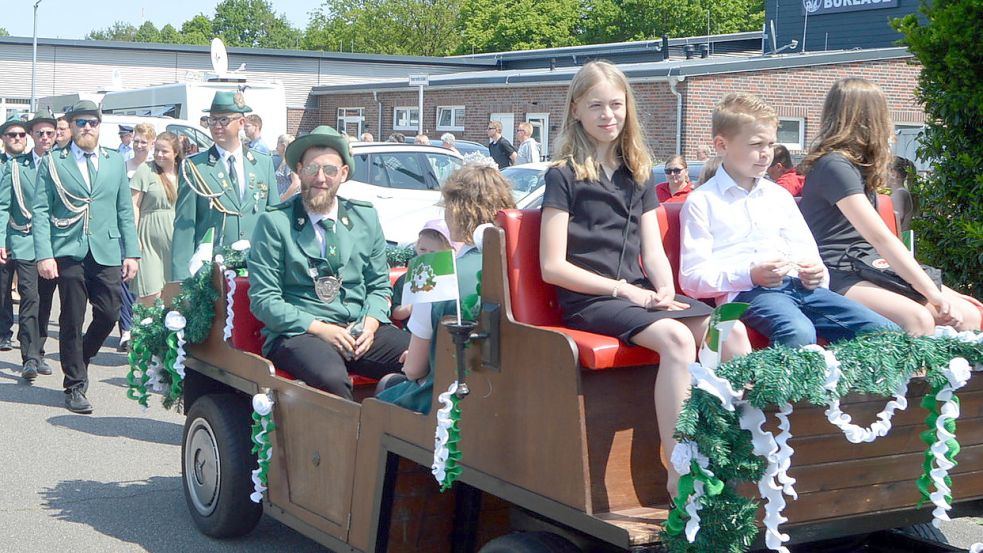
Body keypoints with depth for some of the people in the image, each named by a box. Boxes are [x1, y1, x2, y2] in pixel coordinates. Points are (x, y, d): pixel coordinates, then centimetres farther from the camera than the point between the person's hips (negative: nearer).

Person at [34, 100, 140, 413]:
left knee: (109, 314, -2)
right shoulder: (53, 163, 5)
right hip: (69, 252, -2)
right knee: (72, 320, 1)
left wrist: (131, 253, 5)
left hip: (106, 252, 2)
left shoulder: (115, 162, 13)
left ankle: (80, 358, 26)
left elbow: (125, 211, 12)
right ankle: (75, 385, 12)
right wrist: (44, 254, -10)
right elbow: (41, 211, 0)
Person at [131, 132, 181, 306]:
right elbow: (134, 205, -4)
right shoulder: (146, 170, -2)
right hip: (151, 238, -4)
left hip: (175, 239, 4)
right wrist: (134, 237, -12)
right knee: (151, 295, -9)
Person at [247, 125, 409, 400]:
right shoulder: (274, 222, 0)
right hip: (298, 333, -4)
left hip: (361, 331, 4)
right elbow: (263, 299, -3)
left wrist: (370, 324, -3)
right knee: (331, 378, -38)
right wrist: (319, 328, -13)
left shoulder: (366, 217, 13)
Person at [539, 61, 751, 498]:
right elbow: (553, 267, -6)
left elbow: (654, 252, 15)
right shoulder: (564, 176, 0)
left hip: (639, 293, 6)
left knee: (731, 331, -20)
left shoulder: (639, 175, 19)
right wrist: (623, 289, -11)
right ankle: (680, 474, -33)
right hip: (588, 300, -6)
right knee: (676, 337, -33)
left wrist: (665, 290, -7)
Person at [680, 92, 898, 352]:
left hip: (796, 284, 6)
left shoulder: (779, 195, 24)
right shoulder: (702, 202, 5)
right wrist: (750, 275, -17)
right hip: (745, 292, -6)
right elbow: (691, 277, -2)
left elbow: (805, 248, 27)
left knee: (885, 331, -12)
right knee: (799, 333, -39)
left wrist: (815, 272, 2)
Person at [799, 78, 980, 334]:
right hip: (836, 277, -9)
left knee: (968, 316, -8)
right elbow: (881, 238, -20)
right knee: (919, 321, -33)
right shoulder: (834, 165, -12)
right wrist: (933, 293, -21)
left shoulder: (857, 164, 20)